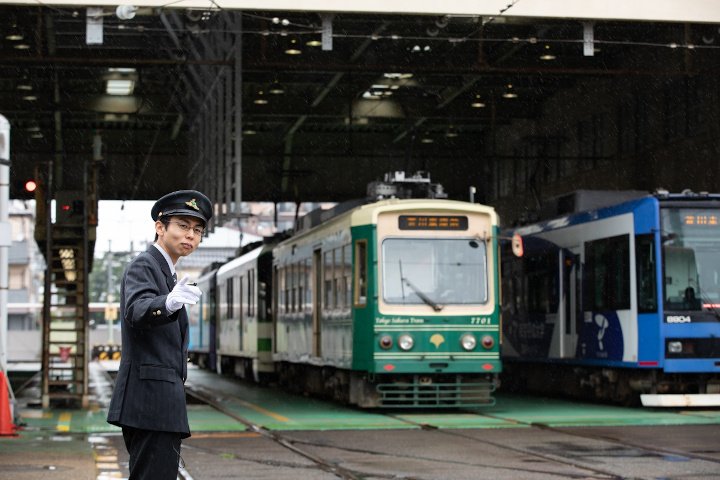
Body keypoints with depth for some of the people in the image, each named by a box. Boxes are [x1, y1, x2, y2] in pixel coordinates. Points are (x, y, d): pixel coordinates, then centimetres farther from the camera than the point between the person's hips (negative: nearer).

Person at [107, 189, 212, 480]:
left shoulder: (165, 271, 22)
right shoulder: (143, 266, -8)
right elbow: (136, 311, -29)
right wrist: (169, 303, -47)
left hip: (158, 403, 11)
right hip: (152, 400, -11)